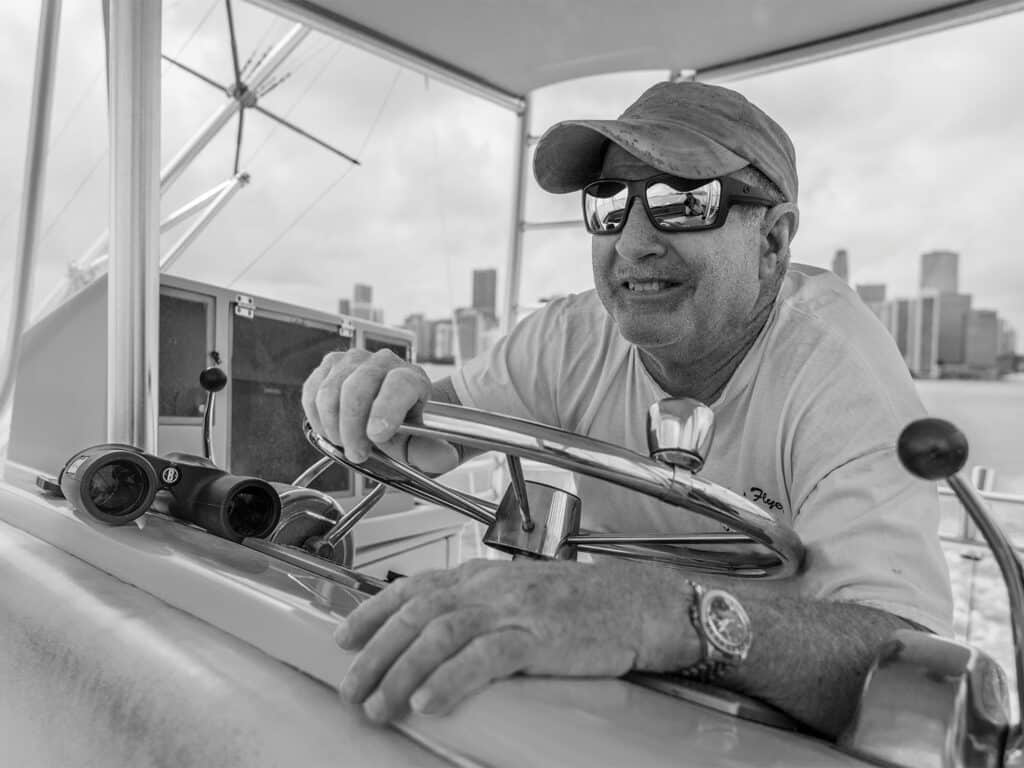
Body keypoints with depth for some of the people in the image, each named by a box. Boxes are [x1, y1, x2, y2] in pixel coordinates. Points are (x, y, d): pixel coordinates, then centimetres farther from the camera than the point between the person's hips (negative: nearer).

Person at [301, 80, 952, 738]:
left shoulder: (841, 362, -23)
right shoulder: (576, 338, -11)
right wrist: (394, 404, -23)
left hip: (781, 736, -1)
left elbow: (909, 671, -32)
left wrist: (666, 615, -49)